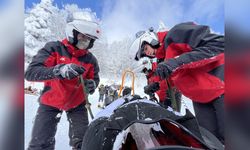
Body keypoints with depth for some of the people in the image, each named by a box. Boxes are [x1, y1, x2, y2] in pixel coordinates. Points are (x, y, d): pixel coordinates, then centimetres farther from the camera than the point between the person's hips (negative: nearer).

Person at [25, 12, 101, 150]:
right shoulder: (54, 48, -17)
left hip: (77, 104, 2)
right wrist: (59, 70, -42)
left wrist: (91, 85, -26)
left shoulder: (90, 59, -9)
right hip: (50, 103, -1)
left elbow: (95, 79, -1)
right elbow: (30, 72, -25)